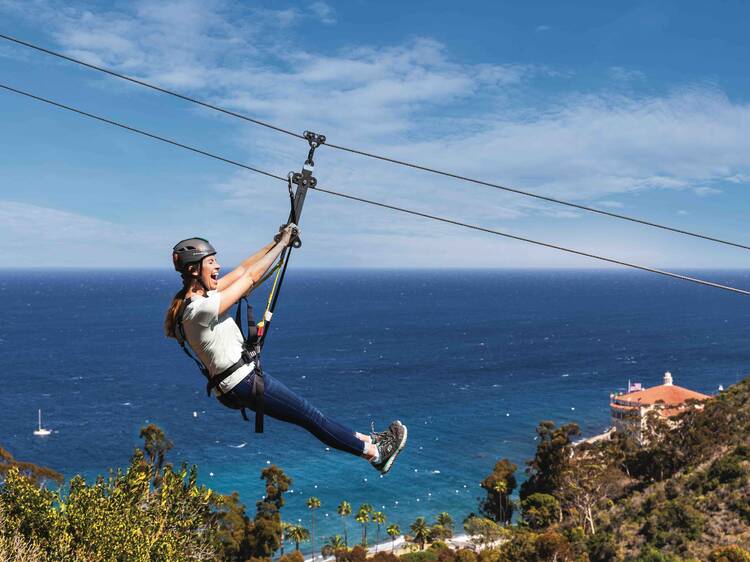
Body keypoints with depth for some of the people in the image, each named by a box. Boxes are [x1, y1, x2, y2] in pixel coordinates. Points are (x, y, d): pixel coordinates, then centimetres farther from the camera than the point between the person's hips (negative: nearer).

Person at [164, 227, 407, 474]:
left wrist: (278, 241, 9)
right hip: (243, 382, -10)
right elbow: (250, 276, -18)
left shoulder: (197, 296, 5)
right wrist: (282, 243, -8)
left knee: (309, 415, 16)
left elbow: (241, 270, 10)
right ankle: (374, 452, 13)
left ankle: (364, 440, 26)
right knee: (309, 416, 1)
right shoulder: (201, 309, -23)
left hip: (233, 385, 10)